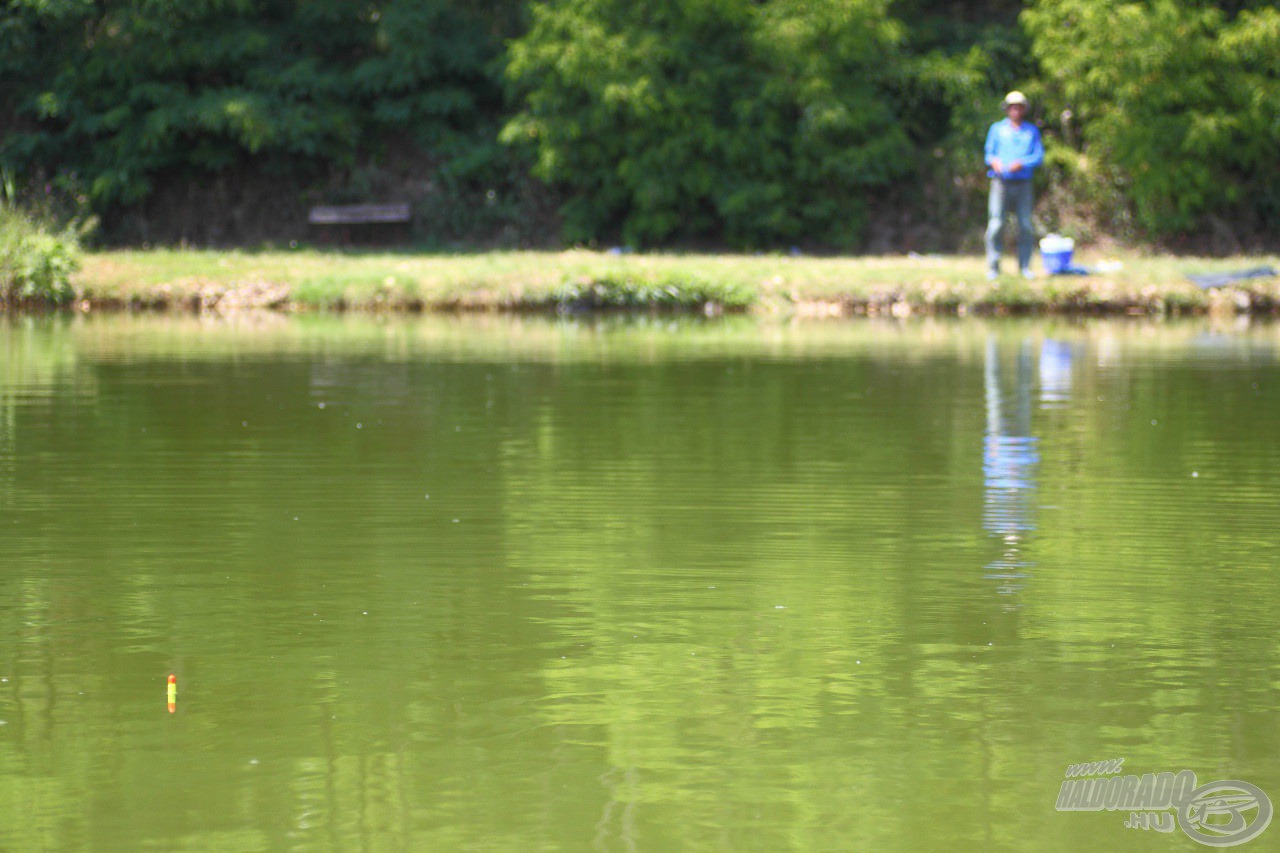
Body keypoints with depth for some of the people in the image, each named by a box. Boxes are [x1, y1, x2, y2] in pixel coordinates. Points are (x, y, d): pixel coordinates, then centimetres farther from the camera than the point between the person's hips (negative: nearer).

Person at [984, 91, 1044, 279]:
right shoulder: (997, 129, 12)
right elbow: (989, 153, 11)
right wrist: (994, 161, -13)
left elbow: (1039, 156, 5)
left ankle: (1025, 266, 7)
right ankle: (993, 267, -7)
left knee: (1026, 226, -2)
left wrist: (1022, 163, -13)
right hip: (1001, 182, -1)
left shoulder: (1032, 131, 13)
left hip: (1023, 184, 1)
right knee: (996, 225, -9)